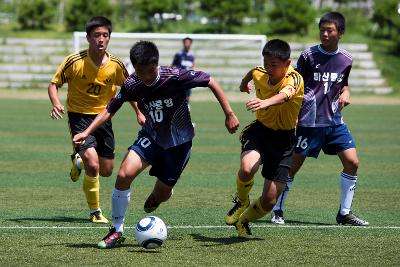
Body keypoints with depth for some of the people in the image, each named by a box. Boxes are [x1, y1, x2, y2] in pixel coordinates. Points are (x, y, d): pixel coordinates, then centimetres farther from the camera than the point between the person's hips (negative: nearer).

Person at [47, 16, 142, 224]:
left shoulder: (115, 65, -7)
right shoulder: (75, 61, -16)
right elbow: (54, 84, -6)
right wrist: (56, 104, -25)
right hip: (79, 115, -4)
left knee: (106, 171, 9)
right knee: (93, 164, -20)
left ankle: (79, 160, 42)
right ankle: (95, 212, -2)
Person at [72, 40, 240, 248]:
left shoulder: (175, 77, -26)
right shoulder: (131, 85, -15)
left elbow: (210, 82, -15)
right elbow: (110, 110, -1)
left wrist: (229, 114, -16)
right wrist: (87, 132, -11)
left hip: (179, 142, -2)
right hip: (151, 136, 2)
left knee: (161, 195, 5)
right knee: (124, 175, -21)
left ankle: (155, 197, 48)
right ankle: (117, 231, -5)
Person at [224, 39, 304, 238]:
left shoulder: (294, 79, -22)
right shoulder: (259, 73, -7)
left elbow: (284, 95, -47)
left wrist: (265, 102, -68)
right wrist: (244, 84, 43)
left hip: (283, 138, -2)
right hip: (259, 130, 2)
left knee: (269, 201, -3)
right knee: (247, 168, -32)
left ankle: (244, 221, 30)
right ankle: (241, 203, 0)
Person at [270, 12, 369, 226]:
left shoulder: (345, 59, 5)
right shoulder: (309, 55, -7)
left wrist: (345, 93, 0)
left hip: (334, 120, 4)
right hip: (308, 121, -4)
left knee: (352, 162, -5)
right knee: (293, 166, -1)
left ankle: (344, 213, 8)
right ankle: (278, 210, 15)